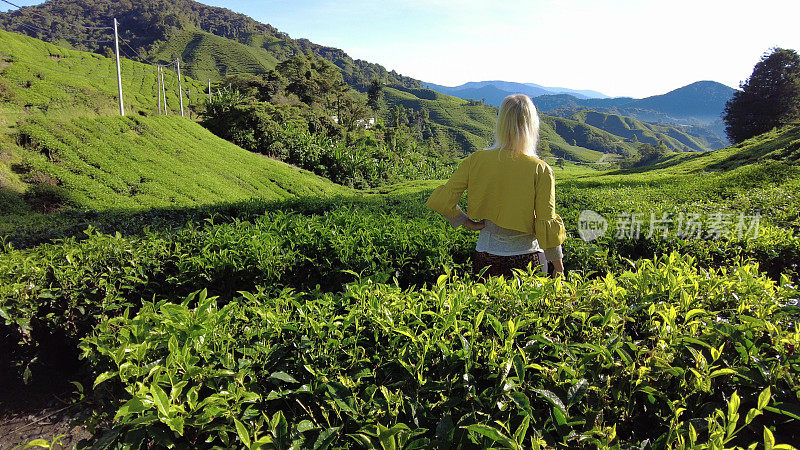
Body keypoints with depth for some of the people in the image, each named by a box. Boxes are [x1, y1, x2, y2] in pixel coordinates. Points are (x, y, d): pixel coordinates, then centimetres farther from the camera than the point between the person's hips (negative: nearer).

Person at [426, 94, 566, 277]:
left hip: (486, 258, 2)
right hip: (527, 259, -2)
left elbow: (441, 201, -9)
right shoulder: (540, 170, -13)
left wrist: (468, 223, 4)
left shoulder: (476, 161, -8)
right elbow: (547, 224, -10)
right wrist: (559, 268, 1)